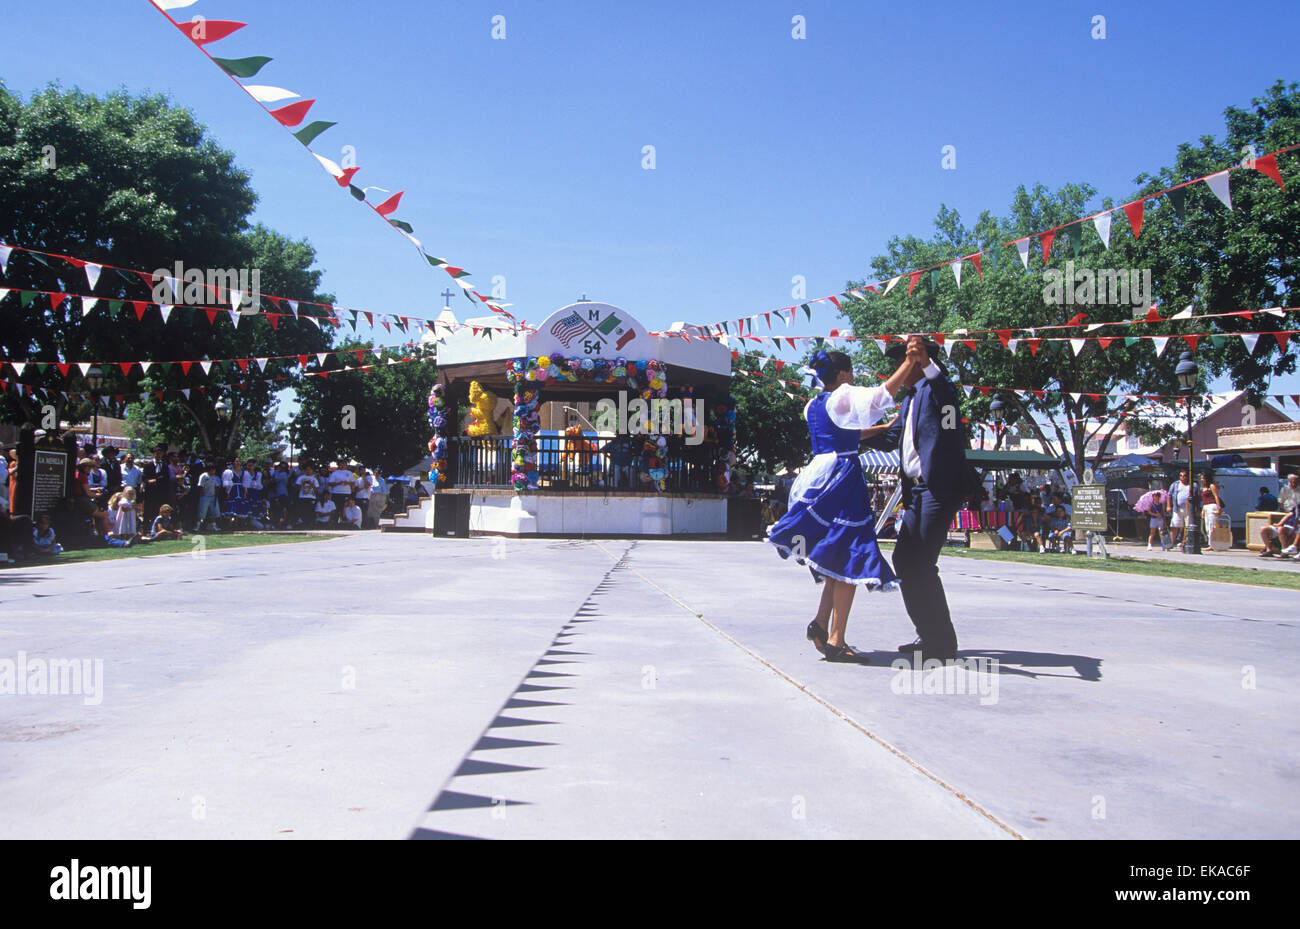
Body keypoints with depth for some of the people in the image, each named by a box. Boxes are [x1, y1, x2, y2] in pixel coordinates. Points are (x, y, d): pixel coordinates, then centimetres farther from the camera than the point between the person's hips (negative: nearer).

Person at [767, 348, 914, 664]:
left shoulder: (813, 406, 17)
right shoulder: (844, 398, -8)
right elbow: (882, 395, -20)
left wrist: (884, 428, 32)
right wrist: (910, 363, -13)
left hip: (820, 478, 9)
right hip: (842, 479, -9)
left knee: (839, 557, 17)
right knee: (849, 558, -6)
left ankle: (821, 624, 15)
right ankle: (835, 641, -7)